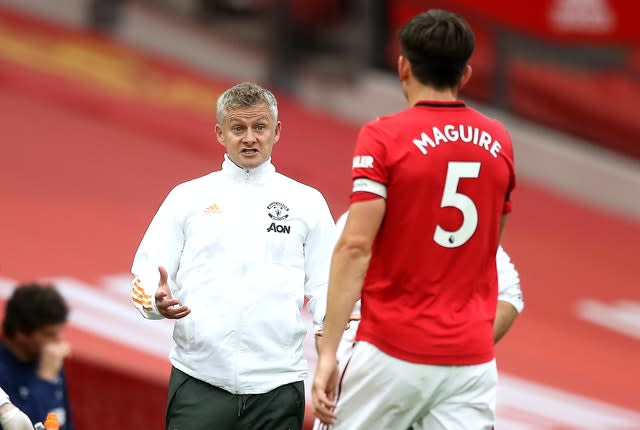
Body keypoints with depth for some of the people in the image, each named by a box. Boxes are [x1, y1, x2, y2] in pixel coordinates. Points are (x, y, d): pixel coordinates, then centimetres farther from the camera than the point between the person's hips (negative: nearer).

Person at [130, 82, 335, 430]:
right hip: (199, 383, 0)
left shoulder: (307, 202, 11)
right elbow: (144, 281, 10)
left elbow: (324, 287, 9)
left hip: (277, 386, 0)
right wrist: (159, 301, -13)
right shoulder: (187, 198, 11)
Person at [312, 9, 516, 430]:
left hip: (393, 353, -4)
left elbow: (355, 247, -13)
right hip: (472, 359, 4)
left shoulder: (383, 136, -7)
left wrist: (328, 351, -13)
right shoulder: (498, 142, 9)